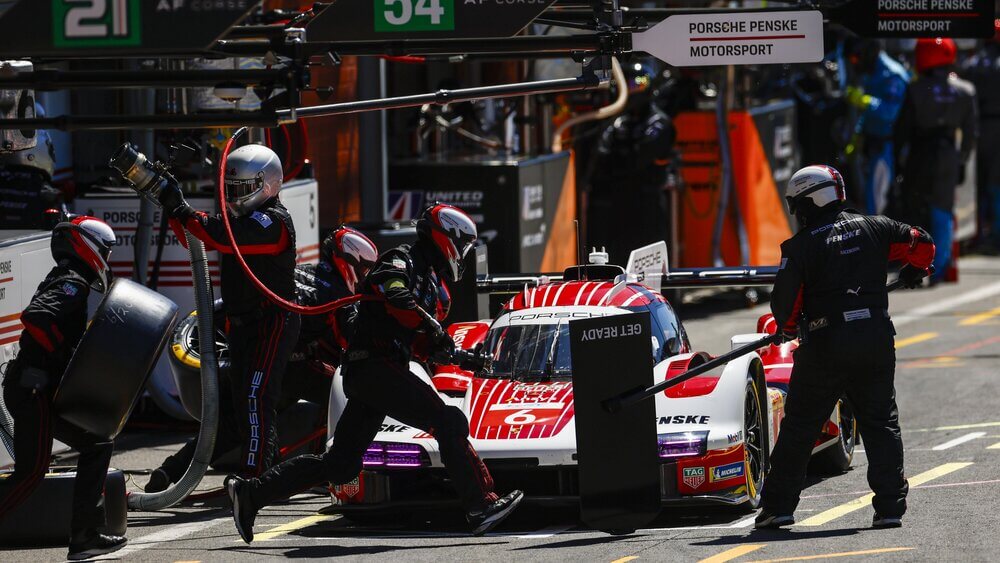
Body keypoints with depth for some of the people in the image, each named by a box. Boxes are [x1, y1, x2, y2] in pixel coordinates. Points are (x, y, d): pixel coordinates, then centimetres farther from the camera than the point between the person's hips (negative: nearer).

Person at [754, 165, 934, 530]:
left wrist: (789, 329, 15)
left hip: (825, 347, -3)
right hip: (876, 342, 3)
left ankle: (778, 506, 8)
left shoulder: (800, 246, -5)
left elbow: (785, 303, -7)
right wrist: (914, 272, 31)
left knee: (799, 426, 8)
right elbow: (921, 243, 10)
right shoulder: (873, 229, 5)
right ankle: (890, 506, 2)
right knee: (881, 424, 11)